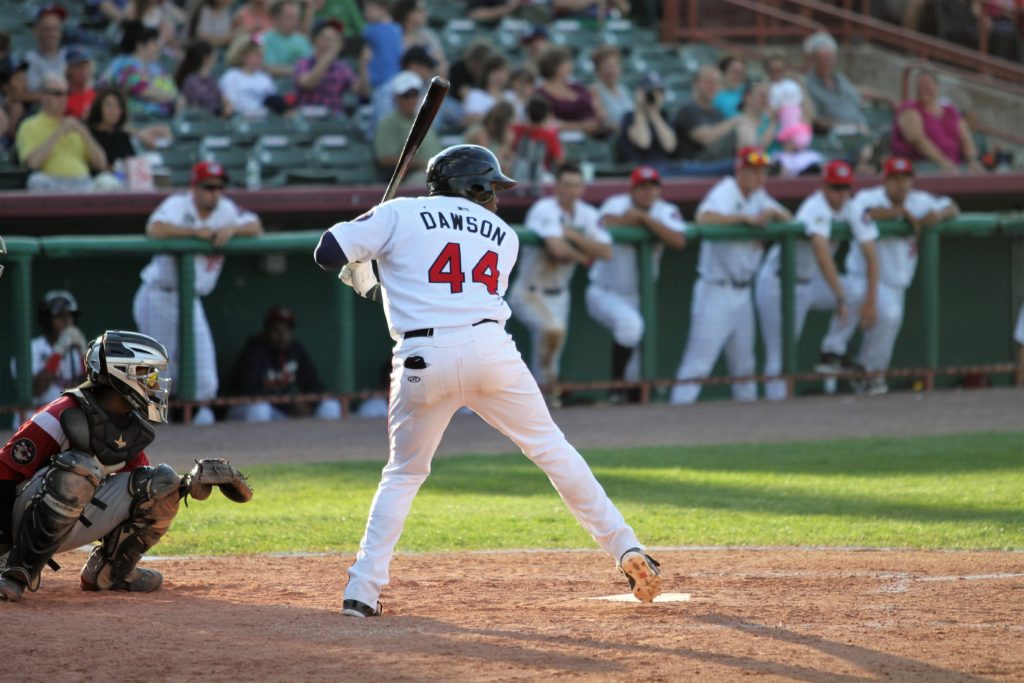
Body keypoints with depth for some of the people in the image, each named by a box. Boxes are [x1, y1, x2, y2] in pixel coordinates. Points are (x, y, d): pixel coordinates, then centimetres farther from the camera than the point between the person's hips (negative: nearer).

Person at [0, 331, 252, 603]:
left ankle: (107, 571, 8)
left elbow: (145, 489, 15)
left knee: (162, 483, -1)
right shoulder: (64, 416, -20)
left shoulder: (133, 428, 5)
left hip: (79, 524, 8)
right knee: (79, 469, -38)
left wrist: (189, 484, -5)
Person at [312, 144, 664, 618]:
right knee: (553, 451, 15)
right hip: (491, 348, 1)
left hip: (424, 360, -1)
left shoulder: (400, 214, 12)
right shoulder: (503, 237, 21)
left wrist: (368, 243, 27)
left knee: (403, 473, 15)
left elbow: (327, 253, 6)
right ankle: (626, 550, 14)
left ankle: (363, 589, 3)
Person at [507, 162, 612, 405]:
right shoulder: (545, 210, -20)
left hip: (558, 293, 7)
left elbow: (606, 252, -10)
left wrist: (573, 235, -21)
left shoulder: (587, 215, 1)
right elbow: (557, 248, -34)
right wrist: (584, 257, -15)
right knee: (553, 327, -32)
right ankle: (548, 380, -13)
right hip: (529, 292, -7)